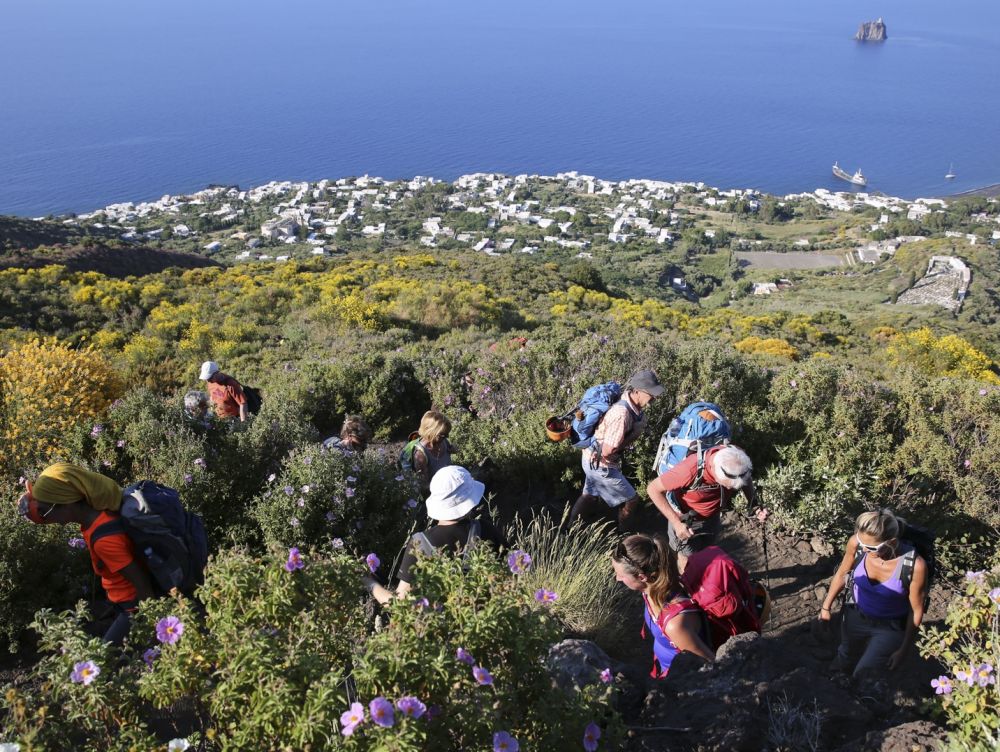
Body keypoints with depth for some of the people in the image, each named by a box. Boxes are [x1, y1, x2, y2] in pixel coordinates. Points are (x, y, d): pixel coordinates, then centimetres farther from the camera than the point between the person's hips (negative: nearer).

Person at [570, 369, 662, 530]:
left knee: (589, 495, 27)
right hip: (601, 465, -8)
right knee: (631, 500, 9)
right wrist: (630, 438, -21)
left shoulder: (632, 404, -7)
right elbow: (607, 451, -31)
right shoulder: (622, 414, -33)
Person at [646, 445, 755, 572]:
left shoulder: (736, 461, -27)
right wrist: (676, 523, -30)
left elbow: (747, 482, -2)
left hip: (712, 517, 4)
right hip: (686, 519, -4)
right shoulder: (691, 469, -41)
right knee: (687, 559, 11)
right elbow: (653, 489, -29)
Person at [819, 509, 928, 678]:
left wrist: (904, 650, -9)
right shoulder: (856, 543, -27)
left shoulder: (915, 565, -35)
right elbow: (842, 572, -4)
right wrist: (826, 607, 5)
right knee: (844, 664, 27)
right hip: (856, 616, 3)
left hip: (890, 628, -3)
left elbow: (916, 611, -18)